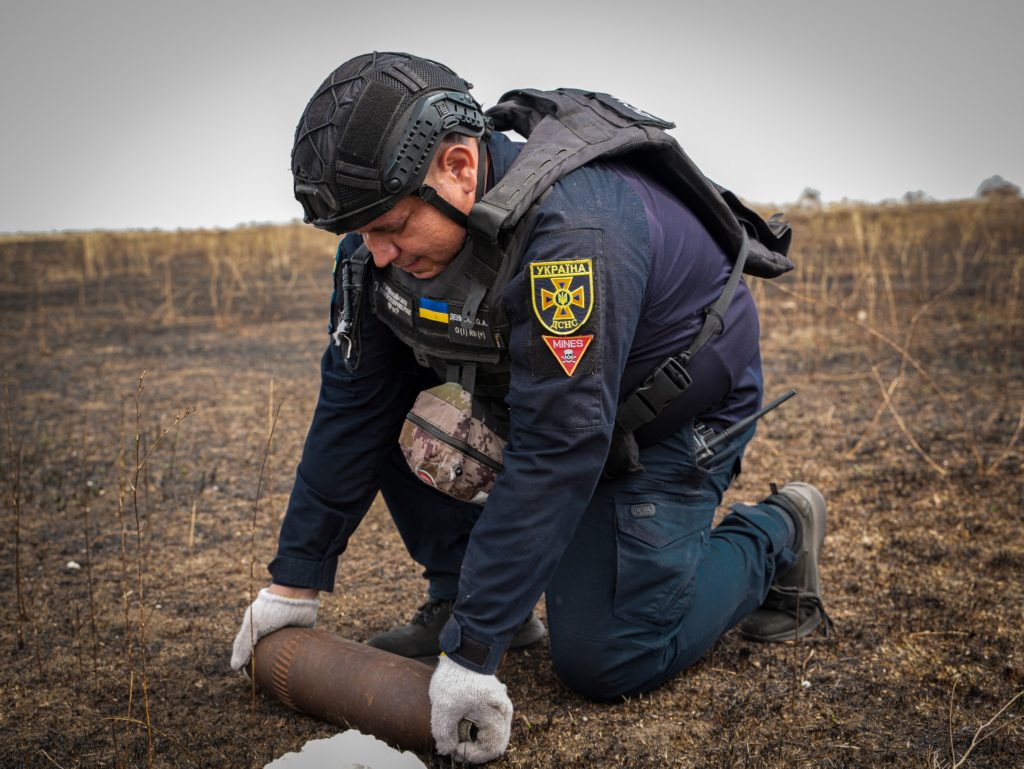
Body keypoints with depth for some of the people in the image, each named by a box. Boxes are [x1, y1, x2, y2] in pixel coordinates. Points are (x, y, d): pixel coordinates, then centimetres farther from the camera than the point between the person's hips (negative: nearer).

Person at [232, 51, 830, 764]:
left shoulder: (573, 233, -38)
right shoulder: (385, 238, -14)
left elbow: (554, 453, -40)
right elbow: (353, 406, -9)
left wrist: (473, 653, -39)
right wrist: (295, 582, -7)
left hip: (674, 410, -6)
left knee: (605, 660, -12)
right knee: (399, 410, -13)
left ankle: (774, 536, 10)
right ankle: (461, 599, 4)